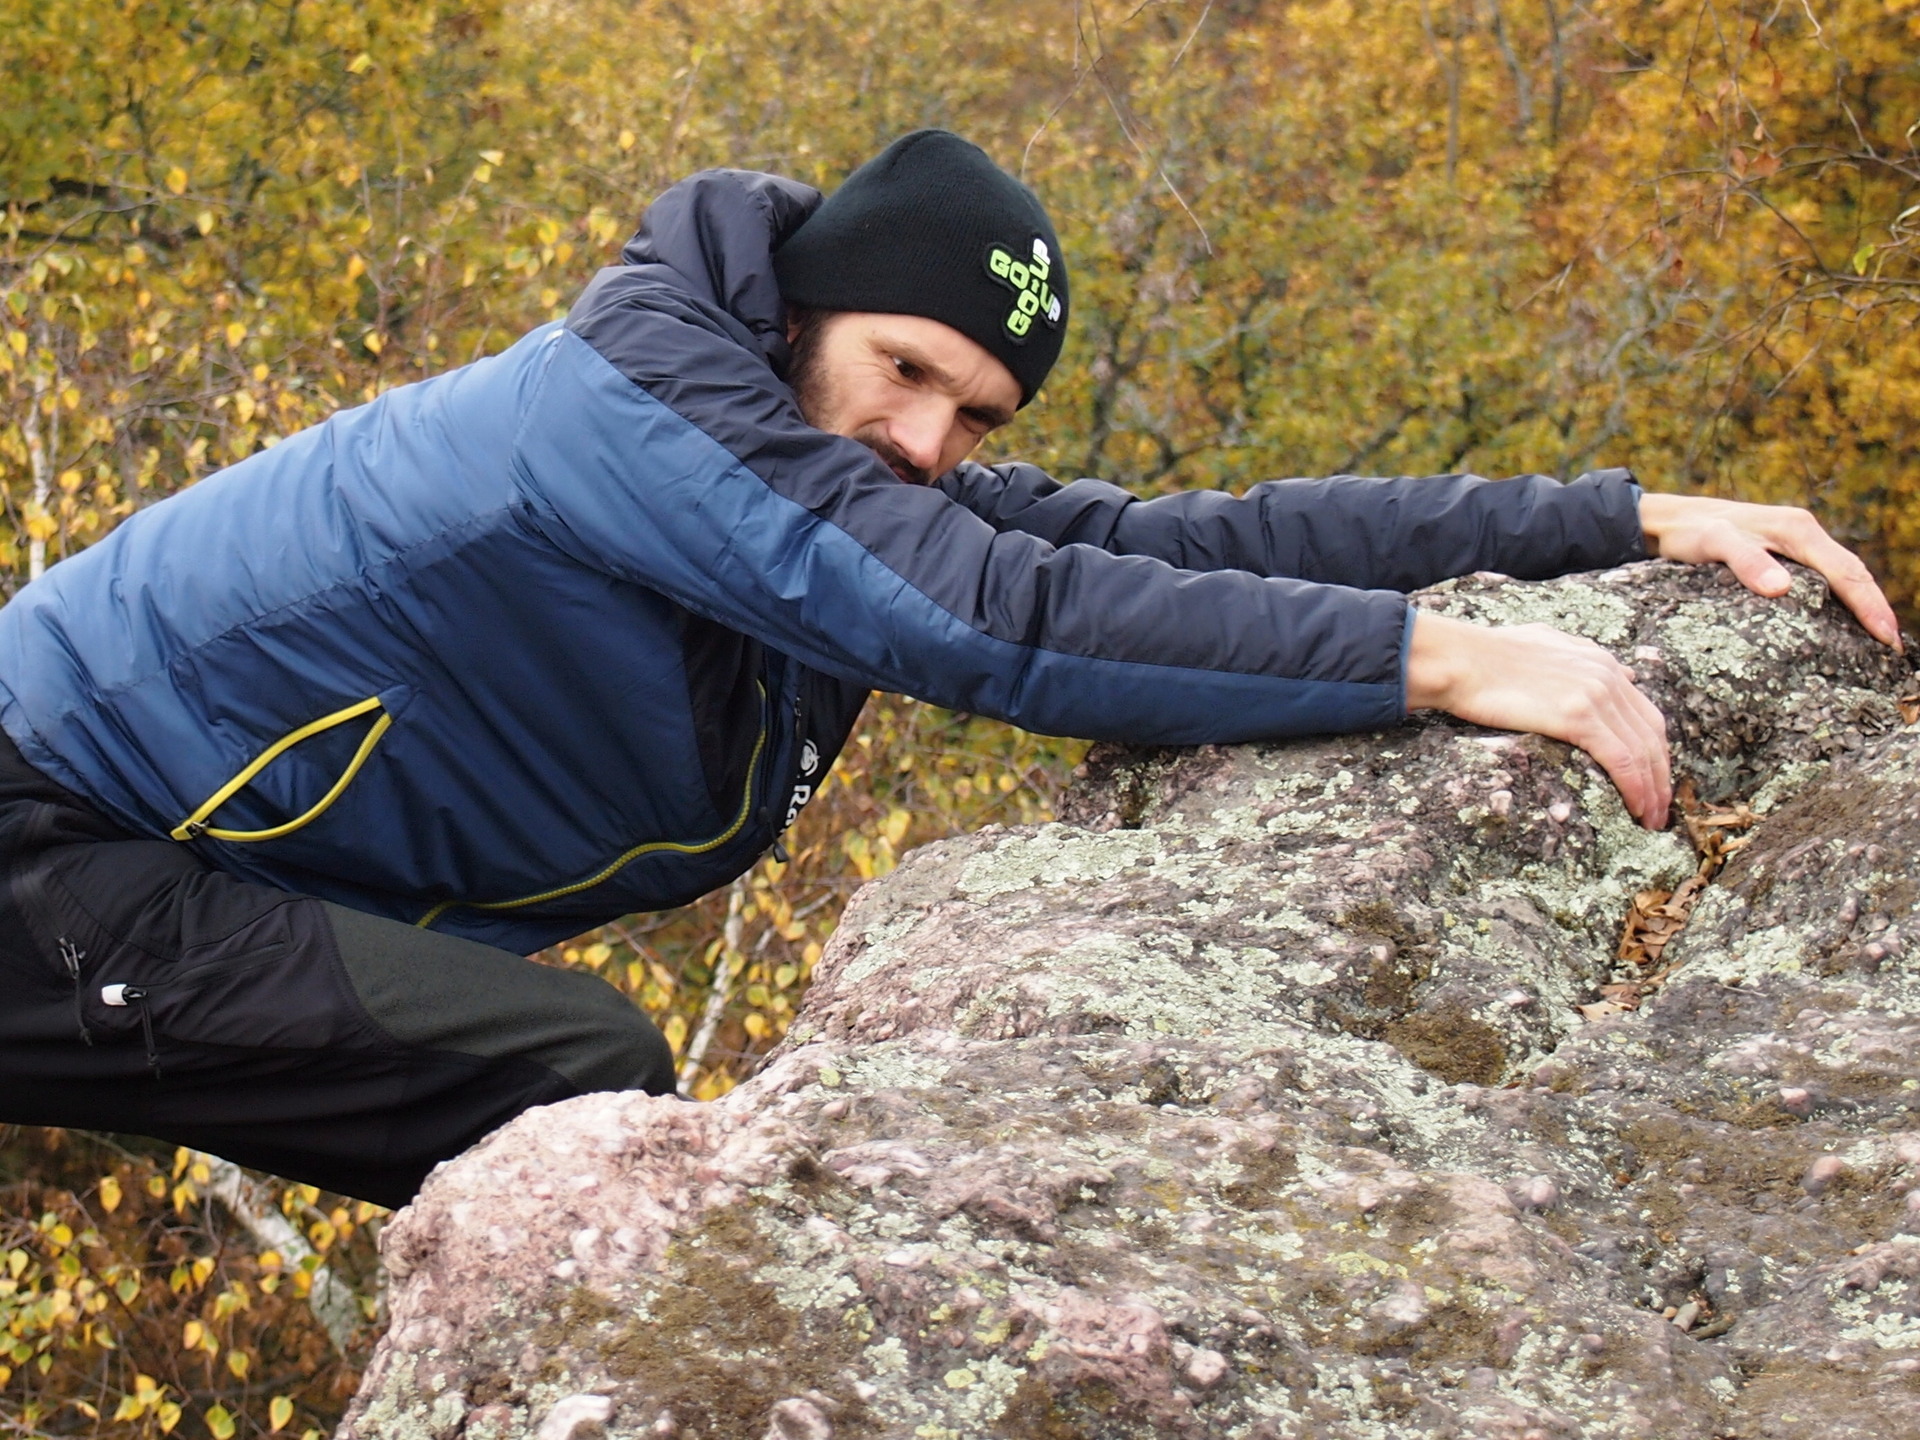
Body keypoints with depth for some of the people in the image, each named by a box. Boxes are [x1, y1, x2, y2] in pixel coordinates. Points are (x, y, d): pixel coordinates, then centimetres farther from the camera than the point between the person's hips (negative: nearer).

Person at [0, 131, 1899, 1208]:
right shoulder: (648, 381, -24)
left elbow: (1193, 538, -4)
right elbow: (1008, 619, -34)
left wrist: (1631, 518, -8)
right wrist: (1436, 659, -36)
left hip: (251, 896, 9)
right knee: (579, 1081, -22)